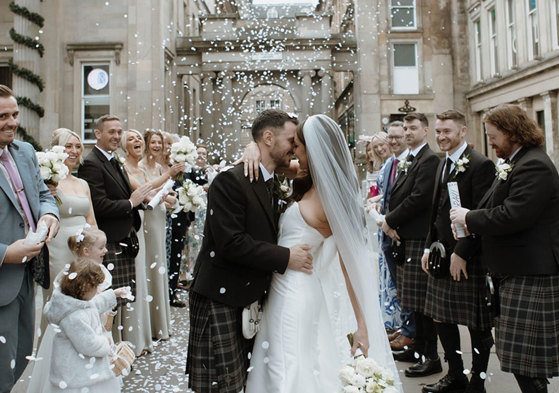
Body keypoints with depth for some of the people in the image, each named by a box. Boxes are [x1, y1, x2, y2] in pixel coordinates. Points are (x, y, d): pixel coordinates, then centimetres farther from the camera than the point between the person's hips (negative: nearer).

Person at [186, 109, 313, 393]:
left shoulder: (272, 182, 11)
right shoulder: (230, 181, -17)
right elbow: (231, 242, -24)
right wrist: (285, 257, -19)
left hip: (249, 298, 9)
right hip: (220, 298, -8)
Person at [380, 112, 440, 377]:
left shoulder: (429, 159, -10)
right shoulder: (407, 161, 18)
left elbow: (419, 198, -19)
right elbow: (397, 196, 18)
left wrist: (390, 221, -10)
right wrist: (390, 223, 1)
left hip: (419, 238, -9)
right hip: (403, 237, 9)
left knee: (422, 300, -4)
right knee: (413, 299, 15)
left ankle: (431, 357, 6)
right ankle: (419, 349, 26)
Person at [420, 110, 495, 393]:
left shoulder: (480, 165, -12)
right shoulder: (443, 164, 15)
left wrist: (461, 253, -20)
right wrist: (429, 247, 12)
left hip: (467, 257, -8)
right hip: (442, 254, 8)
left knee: (477, 324, 6)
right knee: (440, 318, 14)